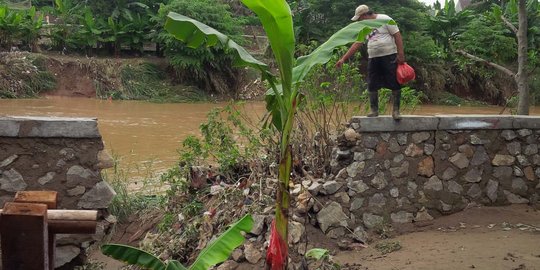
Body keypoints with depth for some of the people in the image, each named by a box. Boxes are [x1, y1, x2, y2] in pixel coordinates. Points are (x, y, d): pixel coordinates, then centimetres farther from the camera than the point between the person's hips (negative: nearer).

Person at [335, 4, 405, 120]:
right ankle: (374, 110, 15)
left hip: (390, 57, -6)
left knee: (395, 85, -4)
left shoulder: (384, 19, -7)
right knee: (372, 86, 5)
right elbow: (356, 44, 13)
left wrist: (400, 54, -15)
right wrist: (343, 59, 8)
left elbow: (397, 36, -10)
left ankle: (396, 111, 3)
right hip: (373, 59, 6)